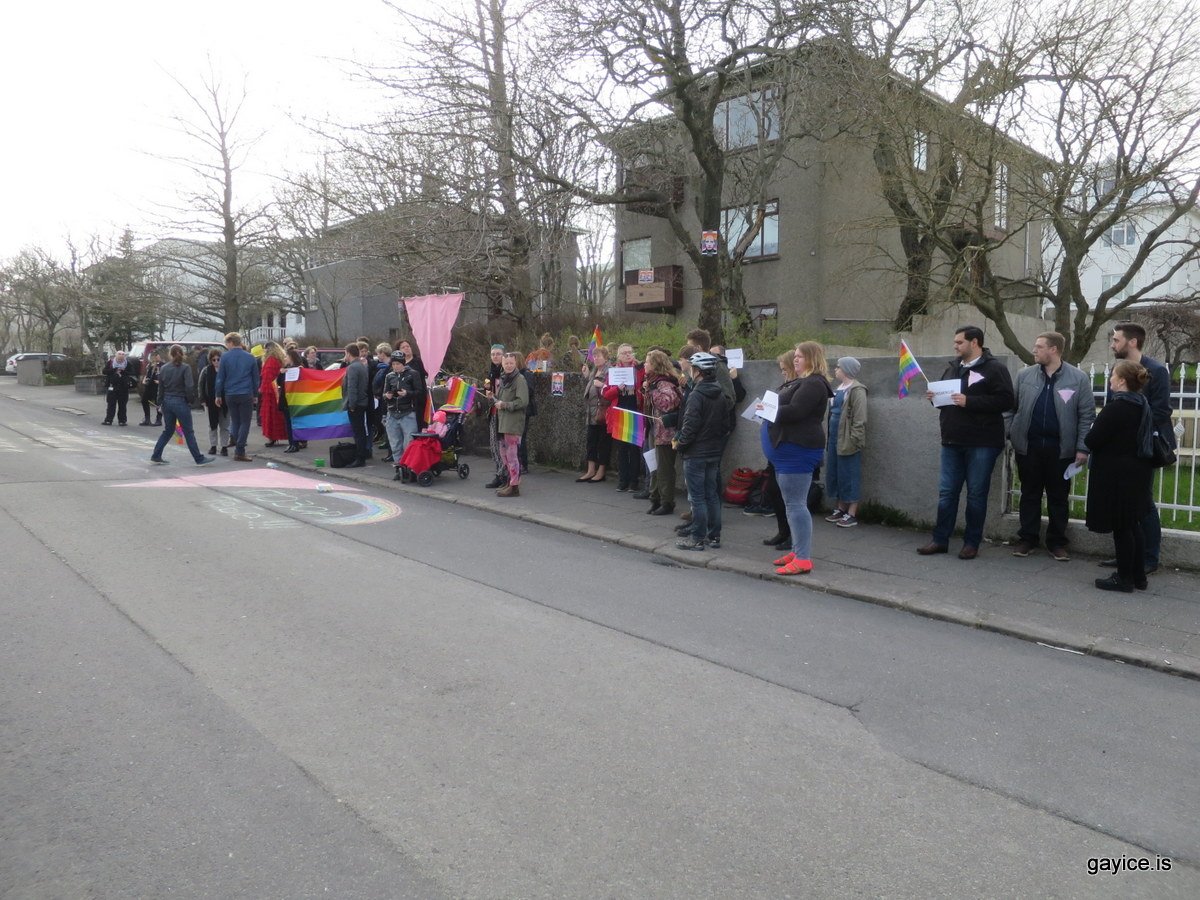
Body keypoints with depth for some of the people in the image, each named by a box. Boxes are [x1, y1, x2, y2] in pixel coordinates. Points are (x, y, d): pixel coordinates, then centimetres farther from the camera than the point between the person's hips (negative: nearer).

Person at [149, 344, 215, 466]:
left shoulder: (164, 368, 5)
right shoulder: (185, 368, -10)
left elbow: (160, 387, 9)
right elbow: (189, 387, -18)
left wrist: (160, 403, 15)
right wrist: (191, 400, -4)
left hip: (167, 402, 5)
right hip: (180, 402, -5)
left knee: (168, 431, 17)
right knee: (189, 432, 0)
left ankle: (156, 456, 17)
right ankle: (199, 459, 3)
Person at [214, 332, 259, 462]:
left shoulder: (225, 357, -2)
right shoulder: (250, 357, 2)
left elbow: (220, 377, -1)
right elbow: (256, 378, 7)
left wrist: (218, 395, 7)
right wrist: (255, 394, 15)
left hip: (230, 395, 1)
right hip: (246, 395, -1)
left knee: (235, 421, 17)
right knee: (245, 423, 2)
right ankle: (239, 451, -2)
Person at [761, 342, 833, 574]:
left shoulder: (814, 384, -14)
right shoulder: (802, 382, 20)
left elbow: (794, 412, -24)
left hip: (797, 450, -11)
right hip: (788, 449, 11)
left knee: (795, 503, -11)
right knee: (793, 503, 14)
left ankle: (803, 559, -9)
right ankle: (797, 551, 22)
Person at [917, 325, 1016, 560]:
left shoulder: (994, 368, -6)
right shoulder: (952, 368, 15)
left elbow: (1005, 401, -17)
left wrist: (969, 401, -21)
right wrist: (935, 397, 2)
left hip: (981, 444, -6)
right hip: (952, 442, 6)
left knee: (976, 494, 3)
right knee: (947, 492, 8)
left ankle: (972, 543, 12)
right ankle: (940, 540, 15)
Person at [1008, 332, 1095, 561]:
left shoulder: (1079, 378, -3)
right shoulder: (1024, 375, 4)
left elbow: (1087, 415, -2)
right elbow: (1012, 407, 7)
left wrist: (1082, 448, -8)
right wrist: (1010, 435, -1)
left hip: (1061, 448, -2)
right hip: (1028, 446, 2)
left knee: (1058, 498, 9)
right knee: (1030, 494, 11)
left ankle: (1057, 542, 19)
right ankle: (1027, 539, 20)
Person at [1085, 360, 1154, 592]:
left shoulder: (1115, 408, -20)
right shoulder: (1144, 406, 7)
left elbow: (1092, 440, -19)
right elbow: (1145, 437, 17)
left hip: (1116, 475, -9)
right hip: (1139, 471, 9)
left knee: (1120, 528, 0)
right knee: (1133, 525, 16)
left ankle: (1124, 578, 8)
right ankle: (1138, 576, 25)